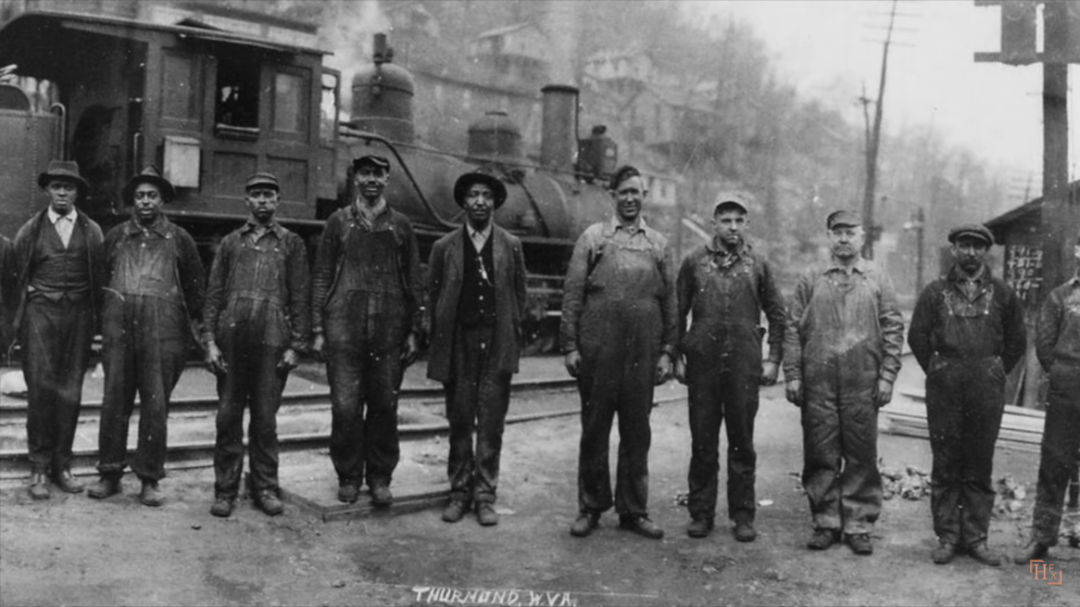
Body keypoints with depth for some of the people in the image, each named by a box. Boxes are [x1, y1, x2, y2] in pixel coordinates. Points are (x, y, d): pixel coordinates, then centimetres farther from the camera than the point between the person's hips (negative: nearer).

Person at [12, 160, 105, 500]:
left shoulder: (92, 231, 8)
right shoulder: (31, 230, 8)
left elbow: (99, 280, 7)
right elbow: (17, 277, 10)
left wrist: (95, 322, 2)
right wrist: (17, 323, 7)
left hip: (78, 315, 1)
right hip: (40, 312, -1)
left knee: (70, 392, 3)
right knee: (41, 389, -5)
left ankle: (61, 465, 13)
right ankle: (39, 468, 4)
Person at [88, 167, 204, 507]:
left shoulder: (179, 239, 8)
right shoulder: (116, 236, 14)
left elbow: (194, 284, 11)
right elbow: (102, 279, 18)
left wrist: (192, 323, 7)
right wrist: (104, 319, 12)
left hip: (162, 328, -2)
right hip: (118, 324, 2)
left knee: (155, 404, -2)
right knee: (114, 399, 3)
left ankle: (150, 480, 6)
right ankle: (109, 474, 14)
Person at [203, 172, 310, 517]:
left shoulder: (291, 244, 10)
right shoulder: (230, 242, 14)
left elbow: (301, 297, 6)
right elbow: (214, 294, 11)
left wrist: (296, 346, -2)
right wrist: (210, 341, 1)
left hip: (272, 342, -1)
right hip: (231, 340, 1)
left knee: (265, 418, 4)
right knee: (228, 417, 4)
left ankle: (265, 487, 15)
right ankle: (225, 490, 12)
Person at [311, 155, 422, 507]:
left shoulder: (400, 226, 10)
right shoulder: (339, 222, 8)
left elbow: (413, 282, 11)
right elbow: (321, 276, 7)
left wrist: (413, 331, 5)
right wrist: (318, 329, 0)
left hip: (389, 331, 1)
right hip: (344, 329, -1)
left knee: (385, 406, 4)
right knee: (345, 407, -2)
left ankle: (380, 478, 16)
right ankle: (348, 476, 14)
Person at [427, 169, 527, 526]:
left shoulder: (511, 246, 9)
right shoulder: (444, 247, 8)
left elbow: (519, 295, 9)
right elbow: (433, 297, 9)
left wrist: (514, 341, 3)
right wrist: (438, 345, 3)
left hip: (497, 346, 0)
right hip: (458, 346, 0)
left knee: (491, 425, 1)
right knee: (459, 423, 6)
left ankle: (485, 495, 10)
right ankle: (459, 492, 16)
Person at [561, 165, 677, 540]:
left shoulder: (659, 245, 12)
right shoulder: (592, 237, 6)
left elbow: (670, 302, 11)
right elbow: (573, 294, 2)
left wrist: (667, 352, 3)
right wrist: (570, 345, -5)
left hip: (643, 354, 2)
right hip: (597, 350, -2)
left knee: (637, 432, 7)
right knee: (594, 429, 5)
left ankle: (633, 510, 18)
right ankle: (591, 507, 18)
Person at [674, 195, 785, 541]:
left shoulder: (758, 265, 7)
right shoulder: (694, 262, 6)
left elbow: (777, 315, 10)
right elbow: (678, 312, 8)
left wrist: (774, 359, 3)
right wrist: (677, 356, 2)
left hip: (745, 365, 0)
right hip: (702, 363, 0)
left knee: (742, 442, 6)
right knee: (702, 441, 5)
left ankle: (743, 515, 15)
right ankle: (701, 513, 15)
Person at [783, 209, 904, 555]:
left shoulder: (878, 280, 8)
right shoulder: (810, 280, 8)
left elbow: (893, 330, 5)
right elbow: (793, 328, 5)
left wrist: (887, 376, -3)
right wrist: (792, 375, -2)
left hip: (863, 384, 0)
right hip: (817, 383, 0)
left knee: (862, 456, 3)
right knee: (820, 455, 4)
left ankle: (858, 524, 14)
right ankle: (825, 523, 16)